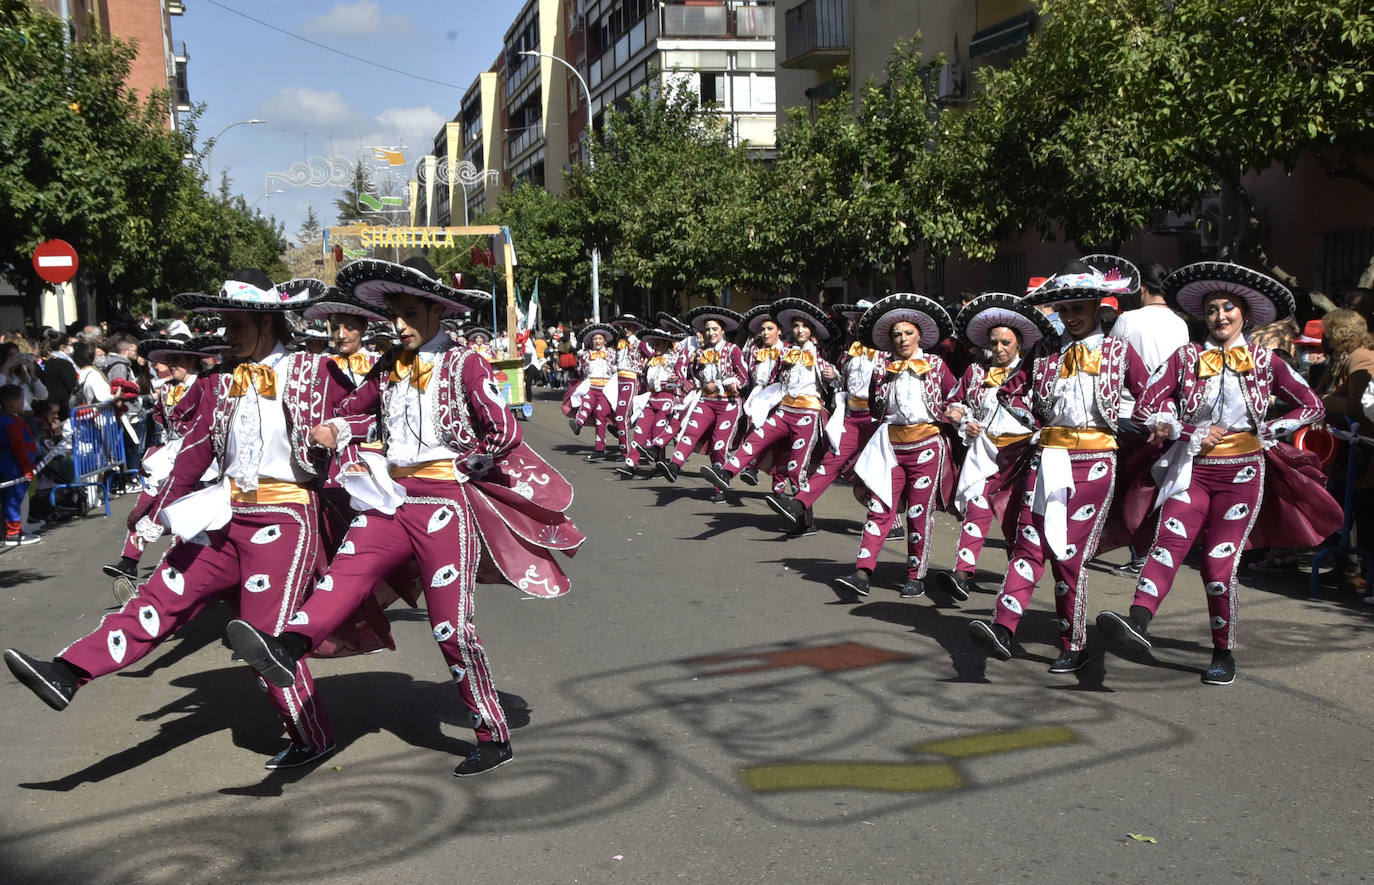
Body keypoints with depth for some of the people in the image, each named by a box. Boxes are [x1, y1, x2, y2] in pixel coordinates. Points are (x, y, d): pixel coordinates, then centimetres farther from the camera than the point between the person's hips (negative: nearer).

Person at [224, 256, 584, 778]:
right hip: (395, 497, 6)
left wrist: (458, 469, -4)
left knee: (451, 625, -5)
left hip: (445, 503, -5)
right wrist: (335, 428, 9)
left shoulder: (464, 364, -4)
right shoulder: (389, 370, 14)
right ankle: (285, 647, -47)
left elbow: (505, 432, -9)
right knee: (349, 566, -24)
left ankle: (494, 738, 7)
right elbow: (358, 408, 30)